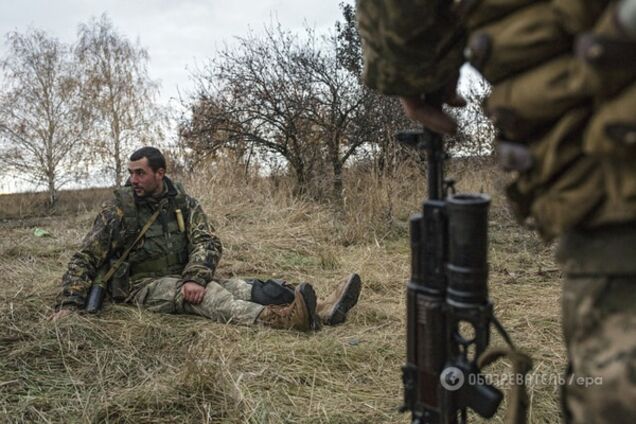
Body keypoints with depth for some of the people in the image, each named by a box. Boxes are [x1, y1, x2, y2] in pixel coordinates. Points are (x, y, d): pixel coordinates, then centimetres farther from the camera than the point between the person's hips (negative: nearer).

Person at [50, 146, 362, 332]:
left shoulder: (183, 203, 4)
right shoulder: (118, 210, -4)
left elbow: (208, 242, -8)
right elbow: (85, 260, -3)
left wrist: (195, 278, -28)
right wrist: (69, 304, -17)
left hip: (182, 279, 4)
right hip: (143, 285, -4)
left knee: (238, 287, -20)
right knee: (206, 294, -33)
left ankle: (320, 311, -37)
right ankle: (276, 319, -60)